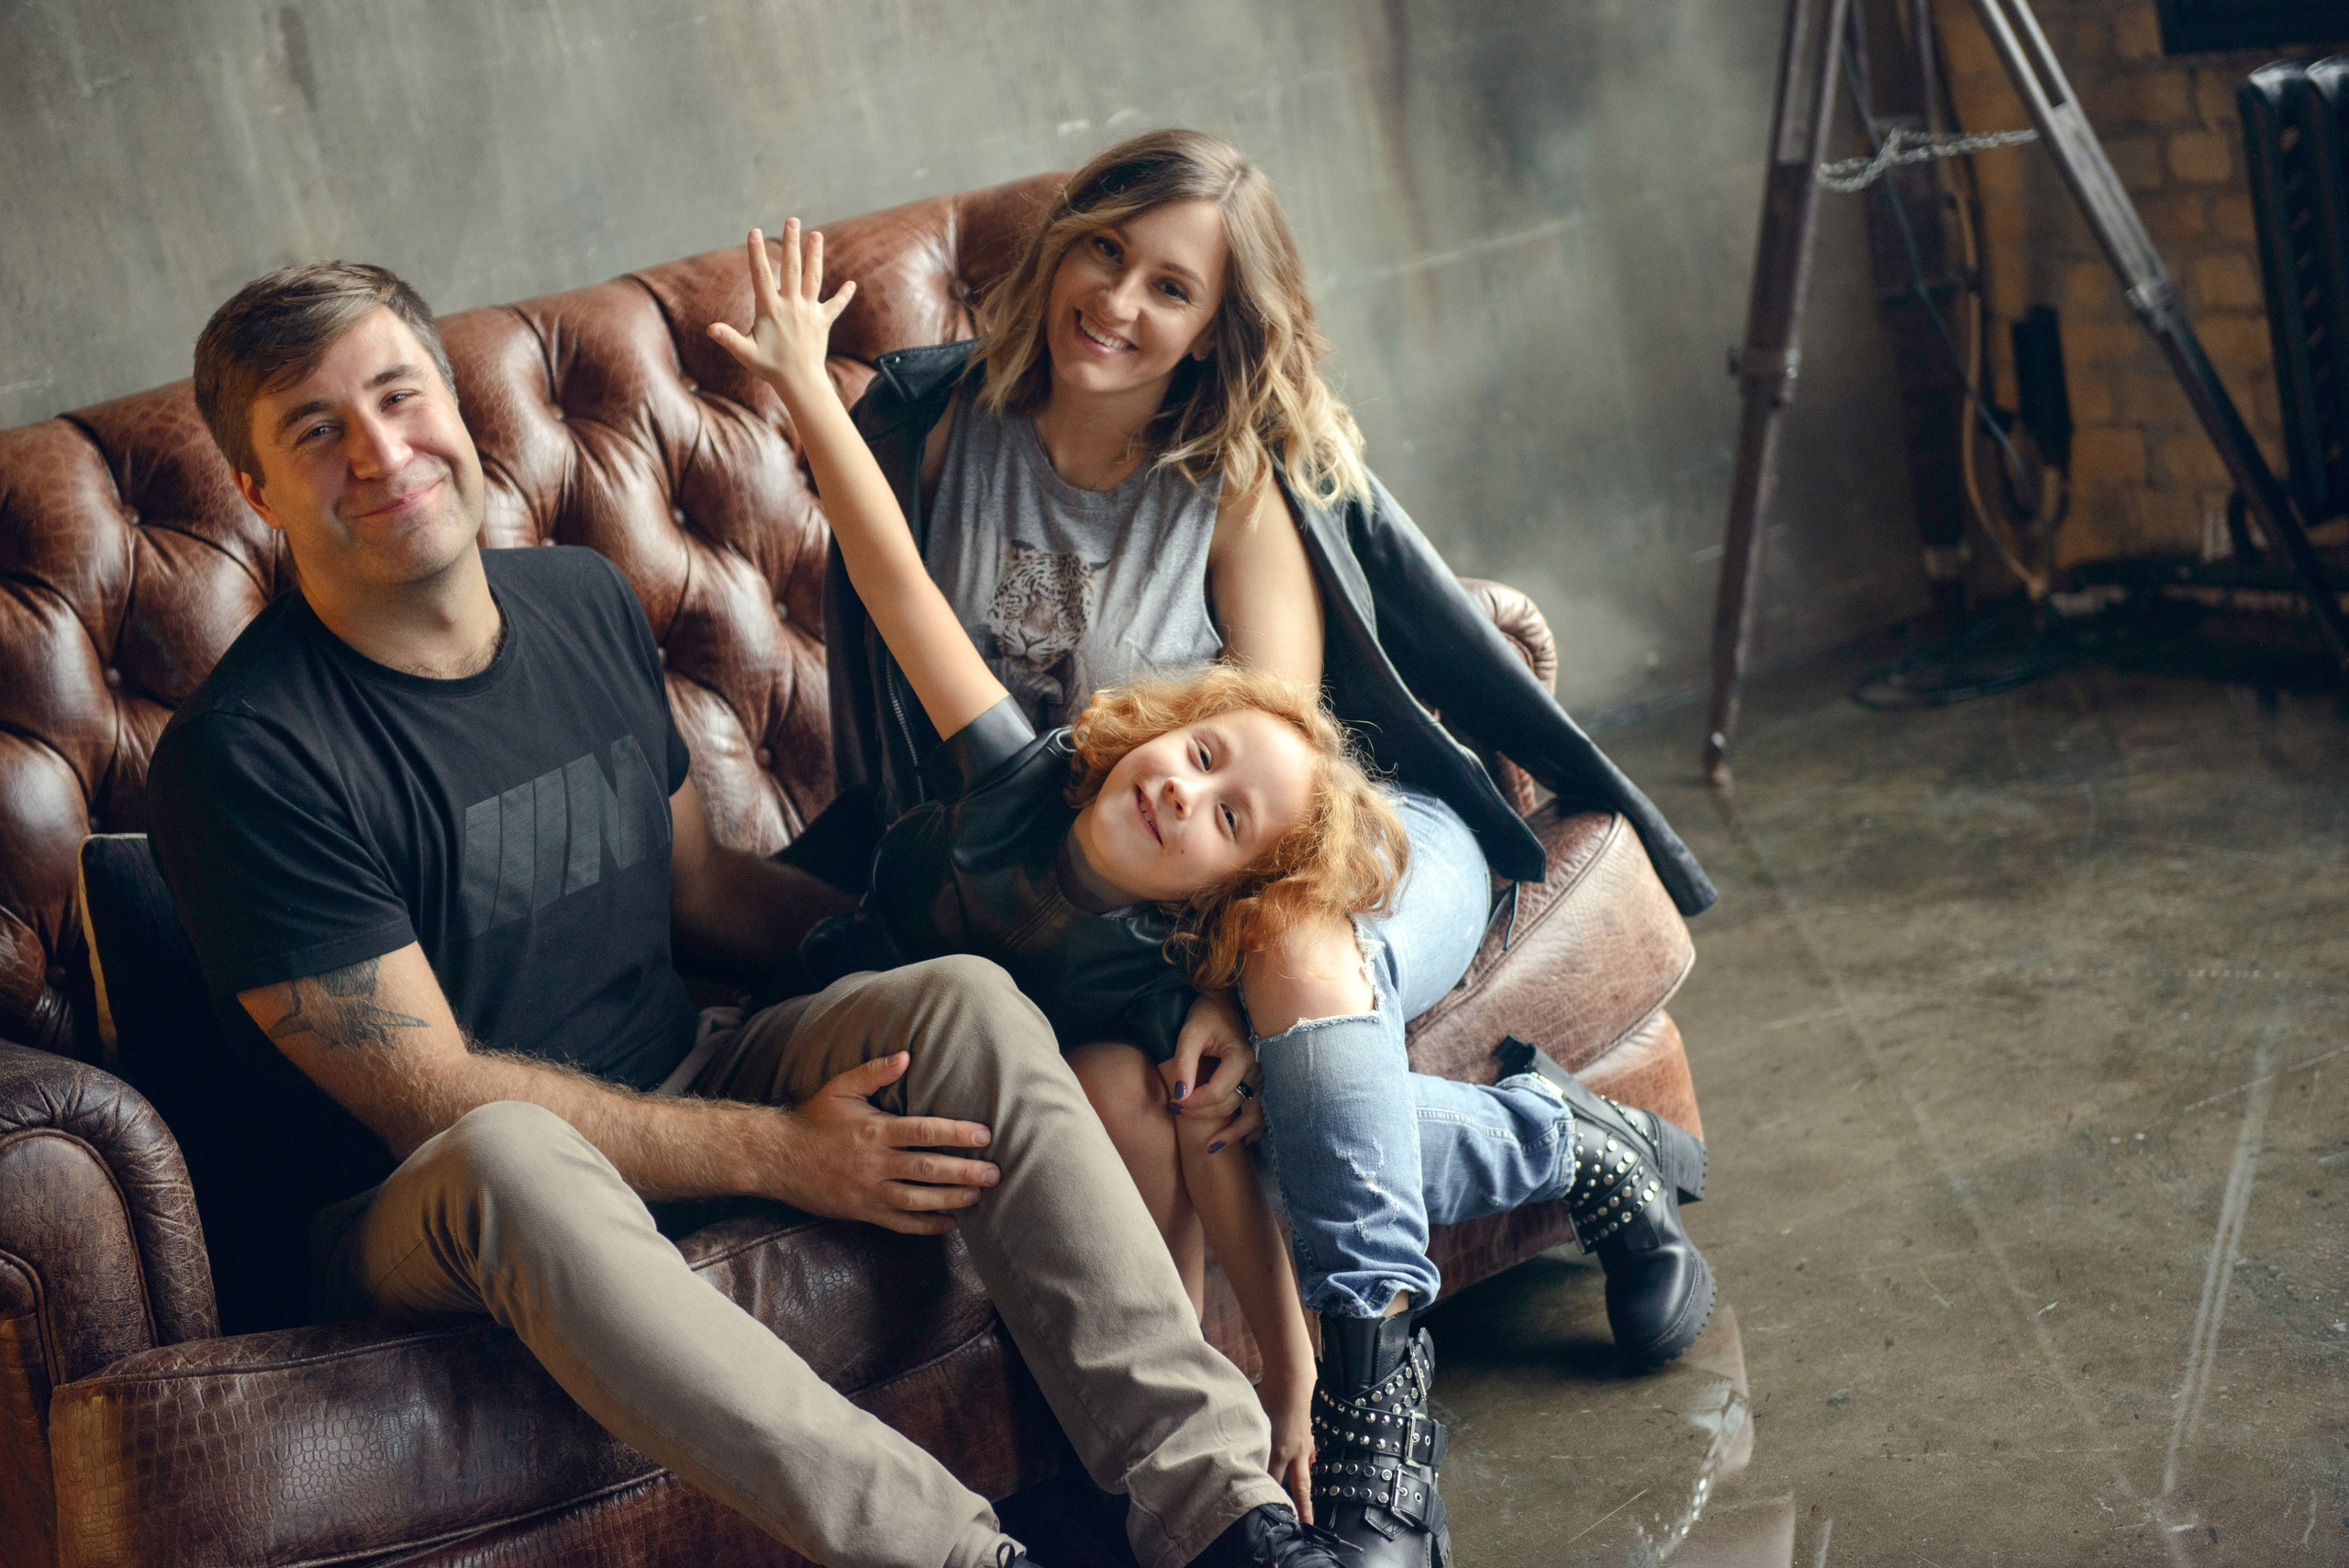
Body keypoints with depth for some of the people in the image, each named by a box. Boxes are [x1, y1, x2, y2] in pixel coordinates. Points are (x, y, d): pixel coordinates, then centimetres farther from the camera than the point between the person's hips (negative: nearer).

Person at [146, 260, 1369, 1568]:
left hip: (677, 1097, 6)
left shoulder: (586, 602, 5)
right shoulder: (240, 756, -16)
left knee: (968, 998, -18)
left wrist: (935, 948, 5)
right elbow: (433, 1103, -18)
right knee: (505, 1155, -40)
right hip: (421, 1218, -6)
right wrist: (773, 1151, -20)